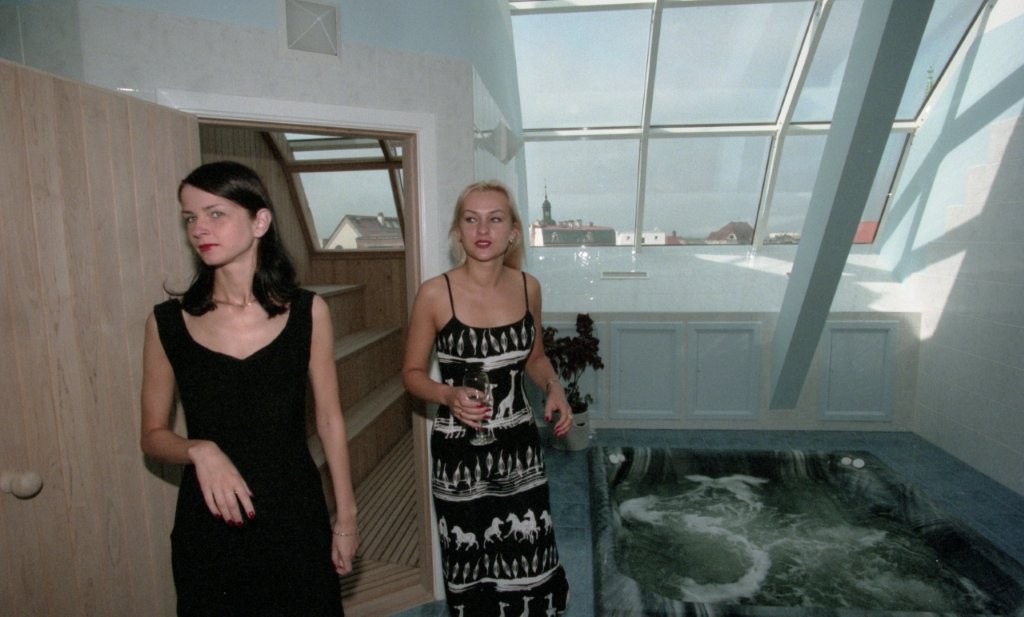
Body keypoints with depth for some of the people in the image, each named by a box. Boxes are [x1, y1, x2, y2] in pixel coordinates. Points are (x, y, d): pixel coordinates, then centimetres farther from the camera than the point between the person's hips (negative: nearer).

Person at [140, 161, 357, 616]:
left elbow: (329, 421, -2)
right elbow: (153, 436, 3)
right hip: (208, 523, 1)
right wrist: (199, 450, -19)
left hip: (295, 516, 0)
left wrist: (346, 517, 2)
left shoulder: (307, 311, -8)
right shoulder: (168, 321, -6)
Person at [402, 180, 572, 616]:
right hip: (460, 453, -2)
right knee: (471, 563, 12)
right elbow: (413, 374, -4)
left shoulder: (527, 287, -2)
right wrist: (449, 395, -23)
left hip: (520, 447, 3)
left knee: (528, 560, 11)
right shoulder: (435, 294, -13)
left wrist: (554, 387, -6)